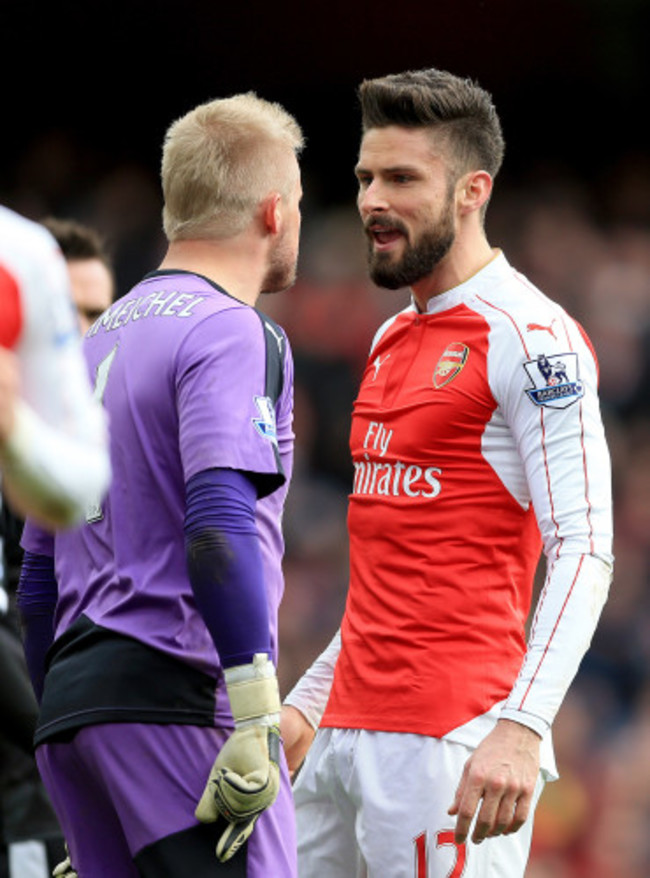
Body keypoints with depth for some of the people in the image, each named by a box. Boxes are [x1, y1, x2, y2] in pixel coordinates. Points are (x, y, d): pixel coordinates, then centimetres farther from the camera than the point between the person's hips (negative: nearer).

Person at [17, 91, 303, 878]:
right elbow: (219, 526, -20)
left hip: (73, 696, 9)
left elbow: (37, 577, 24)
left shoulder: (99, 339, 22)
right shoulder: (230, 332, -5)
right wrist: (259, 721, -23)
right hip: (178, 696, -9)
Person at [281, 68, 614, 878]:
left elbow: (583, 551, -17)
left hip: (451, 744, -9)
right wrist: (309, 699, 24)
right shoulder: (391, 341, 18)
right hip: (348, 733, 9)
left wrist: (521, 728, -27)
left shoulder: (528, 338, -9)